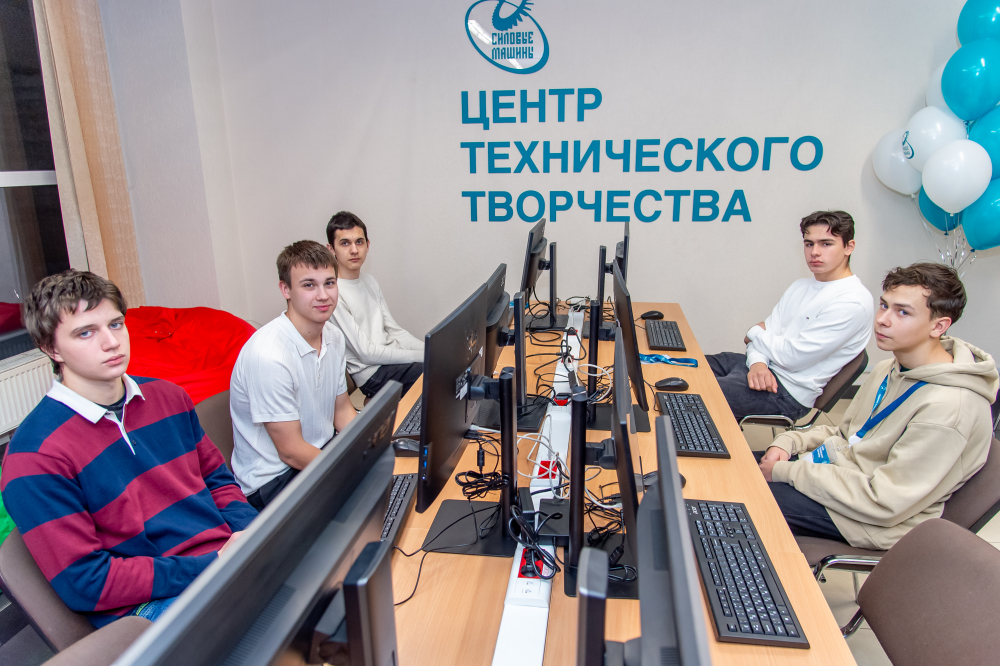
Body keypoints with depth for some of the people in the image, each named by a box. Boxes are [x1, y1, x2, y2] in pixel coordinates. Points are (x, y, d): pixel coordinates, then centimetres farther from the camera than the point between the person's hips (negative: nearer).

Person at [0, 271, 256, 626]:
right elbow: (85, 583, -11)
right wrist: (213, 566, -17)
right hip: (145, 605, -7)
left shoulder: (167, 396, 11)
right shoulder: (34, 454, -10)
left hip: (226, 555, 7)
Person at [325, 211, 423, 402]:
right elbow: (366, 353, -17)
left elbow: (393, 330, 12)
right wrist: (422, 356, -17)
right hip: (371, 372, -9)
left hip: (390, 355, 9)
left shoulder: (368, 281, 11)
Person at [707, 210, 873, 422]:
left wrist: (754, 333, -2)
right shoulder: (801, 286, 12)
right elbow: (768, 329, 8)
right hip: (766, 366, 8)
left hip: (788, 390, -8)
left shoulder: (853, 302, -16)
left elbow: (794, 356, -19)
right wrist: (757, 362, -14)